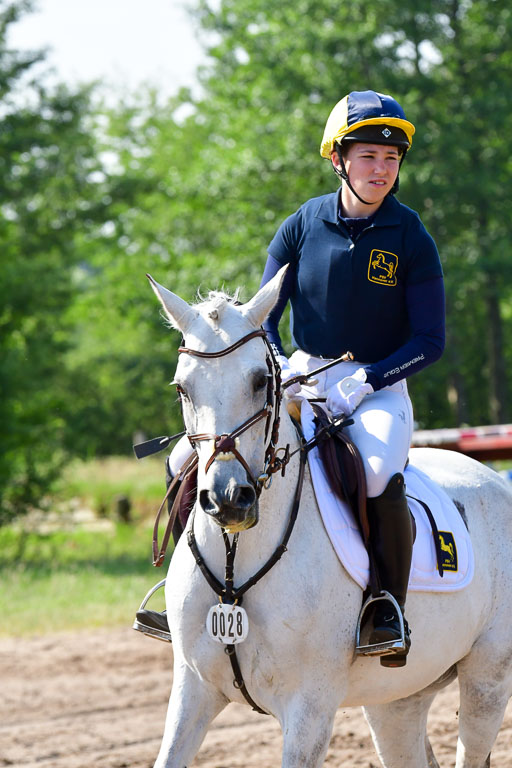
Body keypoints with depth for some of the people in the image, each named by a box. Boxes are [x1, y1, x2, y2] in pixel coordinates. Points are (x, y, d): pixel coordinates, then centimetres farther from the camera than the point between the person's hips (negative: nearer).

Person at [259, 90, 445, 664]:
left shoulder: (411, 240, -3)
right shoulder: (301, 227, 3)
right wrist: (278, 371, -12)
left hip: (379, 388, -3)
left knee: (379, 475, -37)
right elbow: (264, 318, 8)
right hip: (302, 381, 3)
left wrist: (364, 380, -17)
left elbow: (429, 341, -3)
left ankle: (389, 610, -20)